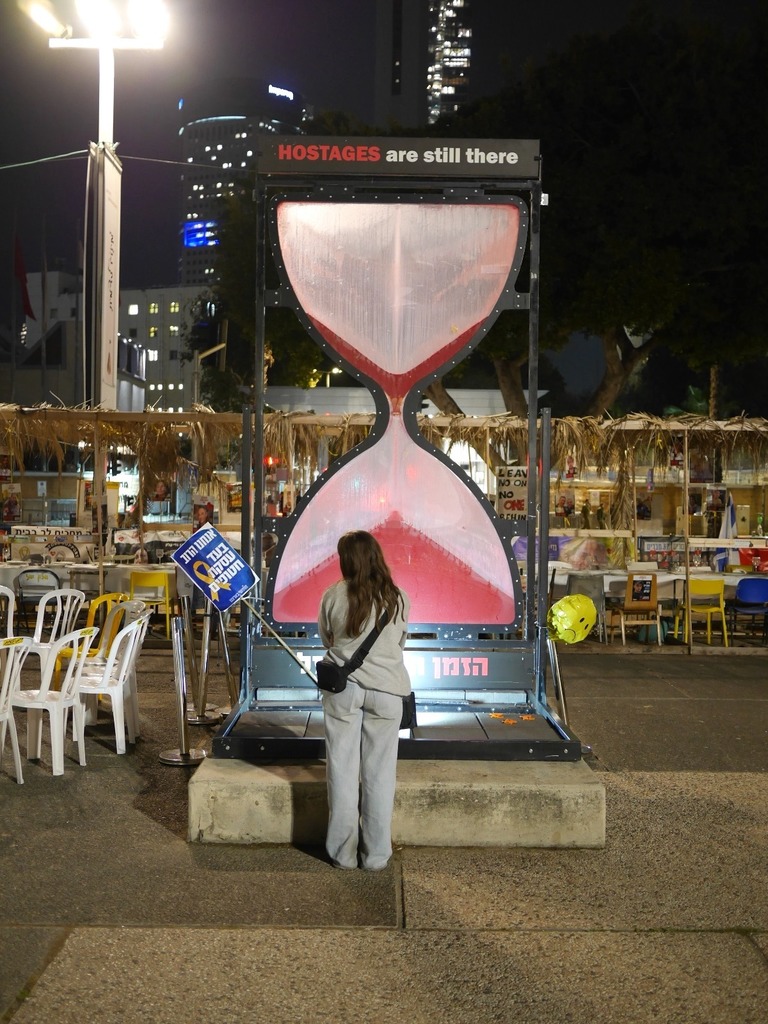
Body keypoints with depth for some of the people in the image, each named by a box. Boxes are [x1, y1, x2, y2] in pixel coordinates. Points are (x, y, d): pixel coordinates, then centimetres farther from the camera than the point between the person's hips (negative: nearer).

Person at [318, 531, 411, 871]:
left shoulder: (333, 596, -7)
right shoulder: (398, 599, -4)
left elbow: (326, 639, 7)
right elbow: (401, 643, 9)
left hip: (343, 687, 0)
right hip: (386, 689, 1)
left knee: (343, 771, 8)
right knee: (379, 773, 8)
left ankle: (343, 853, 15)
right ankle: (376, 855, 13)